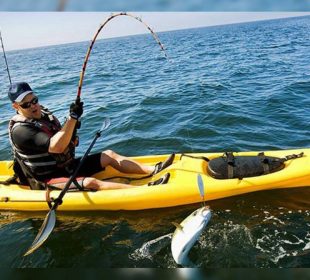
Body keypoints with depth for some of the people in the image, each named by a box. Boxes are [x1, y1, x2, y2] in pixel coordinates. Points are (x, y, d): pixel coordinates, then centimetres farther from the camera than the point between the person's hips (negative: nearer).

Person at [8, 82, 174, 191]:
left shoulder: (44, 114, 8)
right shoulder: (20, 130, -18)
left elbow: (65, 142, 12)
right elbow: (56, 147, -32)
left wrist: (71, 137, -11)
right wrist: (73, 118, -31)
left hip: (67, 166, 9)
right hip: (47, 180, -8)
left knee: (109, 155, -3)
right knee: (90, 183, -33)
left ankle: (152, 170, -10)